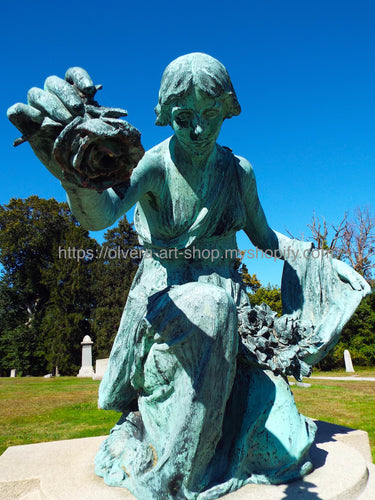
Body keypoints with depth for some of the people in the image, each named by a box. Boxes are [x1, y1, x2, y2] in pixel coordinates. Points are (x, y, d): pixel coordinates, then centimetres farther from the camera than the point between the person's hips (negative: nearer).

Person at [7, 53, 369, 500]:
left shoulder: (238, 170, 3)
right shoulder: (156, 165, -10)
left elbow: (263, 235, 15)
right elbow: (100, 216, -31)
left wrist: (318, 256, 6)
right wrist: (79, 175, -53)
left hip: (221, 293, 4)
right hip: (163, 294, -3)